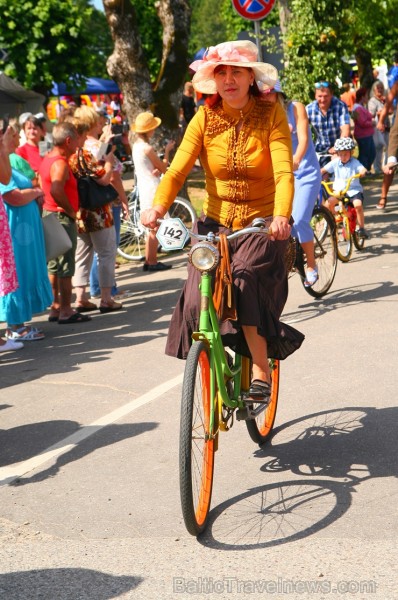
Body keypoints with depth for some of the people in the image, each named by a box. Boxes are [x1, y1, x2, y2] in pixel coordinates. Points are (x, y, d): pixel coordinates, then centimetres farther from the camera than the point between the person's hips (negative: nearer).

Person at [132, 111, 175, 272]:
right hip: (152, 188, -9)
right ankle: (152, 262, 3)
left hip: (143, 187, 9)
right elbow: (163, 168, -8)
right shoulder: (148, 148, -18)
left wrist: (156, 169, -11)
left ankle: (148, 261, 21)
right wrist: (167, 150, 3)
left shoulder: (136, 145, 8)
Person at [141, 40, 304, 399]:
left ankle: (261, 374, -14)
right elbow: (178, 169, -13)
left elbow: (284, 171, -20)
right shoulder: (205, 119, -3)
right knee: (198, 300, -14)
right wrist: (159, 206, -32)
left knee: (245, 284, -27)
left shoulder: (271, 115, -8)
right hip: (216, 223, 2)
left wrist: (281, 216, -39)